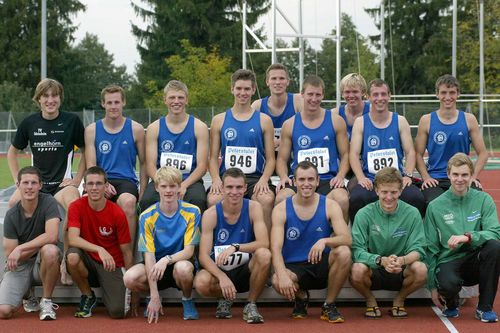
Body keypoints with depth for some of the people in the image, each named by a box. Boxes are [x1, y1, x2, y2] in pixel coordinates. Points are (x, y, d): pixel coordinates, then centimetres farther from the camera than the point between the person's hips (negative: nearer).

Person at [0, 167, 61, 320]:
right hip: (19, 266, 1)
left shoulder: (48, 202, -12)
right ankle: (29, 301, 17)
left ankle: (46, 302, -15)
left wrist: (20, 248, -22)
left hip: (43, 262, -1)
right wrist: (39, 244, -15)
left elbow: (52, 237, -24)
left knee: (50, 250, -38)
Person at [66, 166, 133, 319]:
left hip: (112, 265, -1)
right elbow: (73, 239, -23)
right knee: (72, 255, -34)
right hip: (88, 261, 2)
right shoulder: (76, 207, -9)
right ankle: (88, 297, -5)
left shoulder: (117, 213, -11)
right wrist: (99, 249, -37)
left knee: (118, 312, -23)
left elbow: (126, 251, -5)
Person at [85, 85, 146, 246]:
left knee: (128, 201, -37)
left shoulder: (136, 129, 9)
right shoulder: (92, 130, 10)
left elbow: (143, 163, 12)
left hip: (126, 180, -1)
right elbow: (91, 166, 6)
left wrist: (143, 194, 2)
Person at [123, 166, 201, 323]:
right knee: (130, 278, -29)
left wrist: (167, 259, -35)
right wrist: (154, 296, -22)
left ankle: (187, 301, -4)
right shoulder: (147, 217, -8)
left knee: (183, 268, -38)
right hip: (156, 265, 2)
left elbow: (188, 251, -13)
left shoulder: (191, 212, -10)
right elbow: (149, 255, -13)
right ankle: (152, 298, 7)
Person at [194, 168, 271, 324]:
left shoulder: (253, 207, -7)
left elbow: (264, 243, -19)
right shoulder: (211, 214, -9)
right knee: (201, 282, -34)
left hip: (246, 270, 0)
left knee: (264, 254, -32)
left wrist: (235, 247, -35)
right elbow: (204, 256, -14)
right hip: (220, 270, 0)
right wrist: (222, 277, -32)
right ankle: (225, 299, 5)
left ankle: (251, 305, -10)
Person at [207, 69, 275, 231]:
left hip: (255, 177, 0)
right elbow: (213, 157, 13)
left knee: (267, 199, -33)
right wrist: (216, 179, -7)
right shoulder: (219, 120, 14)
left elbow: (270, 159, 10)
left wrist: (264, 179, -10)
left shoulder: (264, 120, 12)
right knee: (213, 200, -32)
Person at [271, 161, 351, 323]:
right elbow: (276, 248, -14)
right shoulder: (281, 209, -6)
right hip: (294, 267, -1)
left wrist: (324, 241, -37)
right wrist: (282, 275, -33)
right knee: (277, 281, -35)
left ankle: (329, 306, -7)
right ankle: (301, 297, 6)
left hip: (322, 266, 1)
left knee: (343, 253, -30)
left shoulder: (330, 206, -4)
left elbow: (347, 239, -16)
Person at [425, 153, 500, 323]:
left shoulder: (483, 200, 3)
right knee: (448, 284, -36)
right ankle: (451, 303, 6)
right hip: (448, 261, -1)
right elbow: (431, 249, 4)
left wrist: (468, 237, -29)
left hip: (475, 261, 1)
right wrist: (432, 286, 0)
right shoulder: (435, 206, 2)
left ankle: (485, 307, -14)